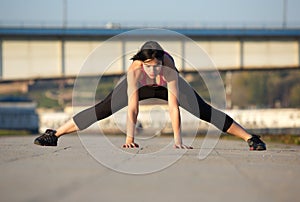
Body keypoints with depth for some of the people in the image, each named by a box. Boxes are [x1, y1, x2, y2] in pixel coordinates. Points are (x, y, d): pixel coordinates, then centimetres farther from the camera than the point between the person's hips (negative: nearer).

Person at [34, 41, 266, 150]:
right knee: (102, 109, -6)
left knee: (204, 111, -9)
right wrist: (130, 137, -48)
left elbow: (173, 107, -46)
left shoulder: (170, 70, -44)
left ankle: (251, 138, -4)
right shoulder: (134, 71, -42)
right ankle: (53, 134, 4)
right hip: (141, 87, 0)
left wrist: (178, 140, -50)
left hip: (168, 86, 0)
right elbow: (132, 107, -43)